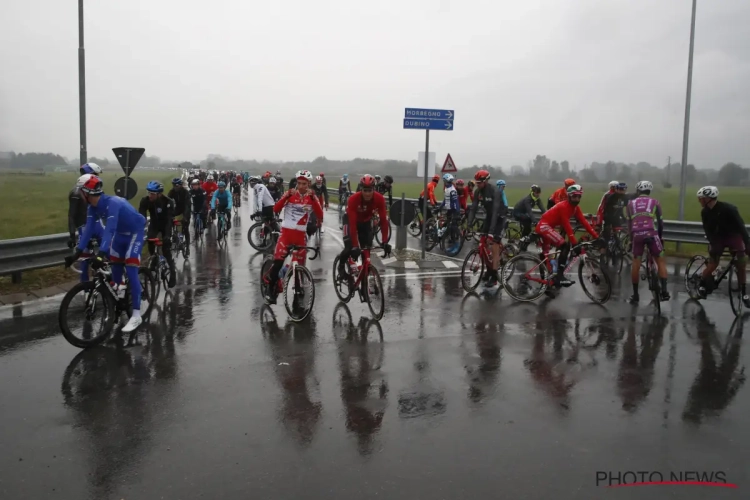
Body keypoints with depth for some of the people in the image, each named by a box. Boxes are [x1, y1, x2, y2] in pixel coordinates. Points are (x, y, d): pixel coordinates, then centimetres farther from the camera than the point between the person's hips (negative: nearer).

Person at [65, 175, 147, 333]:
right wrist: (78, 253, -19)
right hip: (120, 233, 8)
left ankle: (136, 315, -14)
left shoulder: (113, 203, -34)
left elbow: (109, 229, -42)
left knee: (131, 271, -15)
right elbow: (89, 229, -10)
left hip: (134, 232, -8)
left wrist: (101, 255, -49)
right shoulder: (93, 207, -9)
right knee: (115, 268, 9)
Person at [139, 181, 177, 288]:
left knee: (166, 250, -11)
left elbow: (169, 219, -36)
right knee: (150, 240, -23)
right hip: (154, 223, 3)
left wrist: (167, 235, -48)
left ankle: (173, 272, 5)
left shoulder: (168, 202, -31)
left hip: (165, 224, -3)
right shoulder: (145, 200, -24)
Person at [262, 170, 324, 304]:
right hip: (286, 231, -2)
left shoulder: (311, 197, 5)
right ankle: (270, 288, 2)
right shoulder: (290, 193, 0)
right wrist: (286, 196, -25)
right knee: (278, 261, -15)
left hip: (301, 234, 3)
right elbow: (276, 209, -13)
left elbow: (320, 215, -10)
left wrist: (313, 198, -20)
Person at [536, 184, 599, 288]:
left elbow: (584, 222, 2)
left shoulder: (575, 208, 7)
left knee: (546, 255, 19)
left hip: (544, 227, 10)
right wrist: (575, 243, -27)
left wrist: (596, 236, -5)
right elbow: (567, 226, -24)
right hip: (544, 226, -10)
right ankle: (559, 276, -23)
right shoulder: (563, 206, -20)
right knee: (565, 246, -22)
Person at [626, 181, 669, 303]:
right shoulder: (655, 202, 14)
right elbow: (660, 222, 12)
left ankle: (635, 295, 11)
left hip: (637, 234, 1)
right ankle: (664, 291, 1)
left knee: (636, 264, 8)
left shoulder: (631, 203, 19)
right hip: (651, 233, -1)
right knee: (661, 261, 11)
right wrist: (660, 236, 26)